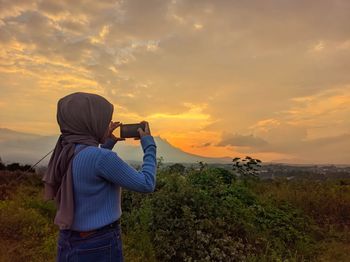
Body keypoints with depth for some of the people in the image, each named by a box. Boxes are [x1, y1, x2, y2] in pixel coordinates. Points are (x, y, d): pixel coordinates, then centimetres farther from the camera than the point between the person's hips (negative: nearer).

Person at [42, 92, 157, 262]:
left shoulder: (64, 154, 0)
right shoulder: (102, 157, -25)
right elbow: (146, 184, -15)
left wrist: (108, 144, 12)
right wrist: (149, 144, -5)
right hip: (100, 247, -7)